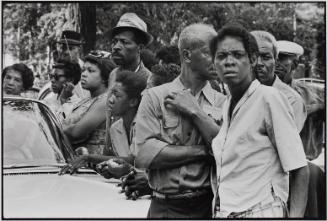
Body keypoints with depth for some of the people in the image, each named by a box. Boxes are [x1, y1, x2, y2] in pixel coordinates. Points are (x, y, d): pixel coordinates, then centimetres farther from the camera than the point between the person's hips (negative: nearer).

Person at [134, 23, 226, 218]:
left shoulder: (222, 103, 3)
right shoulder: (155, 97, 0)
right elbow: (144, 155, -12)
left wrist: (195, 112, -11)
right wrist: (203, 151, -11)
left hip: (209, 205, 1)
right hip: (166, 207, -1)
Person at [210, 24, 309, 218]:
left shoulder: (270, 98, -10)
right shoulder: (227, 105, 11)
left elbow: (299, 171, -13)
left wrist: (295, 216, -21)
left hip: (259, 212, -7)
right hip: (222, 212, 7)